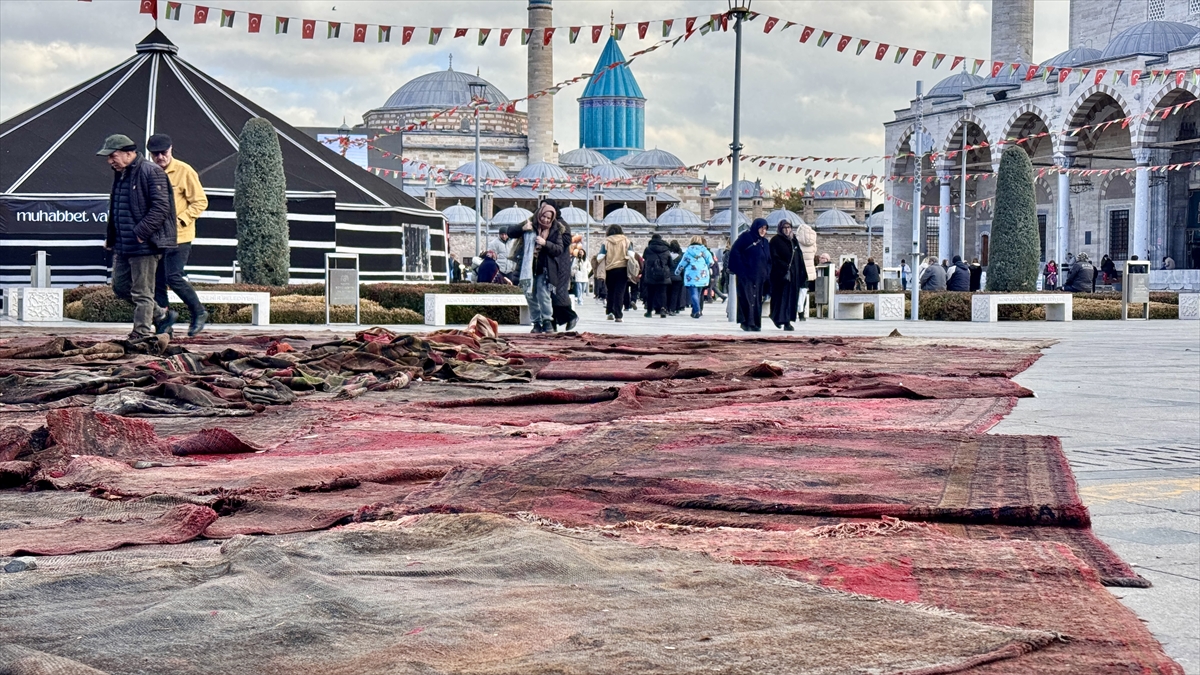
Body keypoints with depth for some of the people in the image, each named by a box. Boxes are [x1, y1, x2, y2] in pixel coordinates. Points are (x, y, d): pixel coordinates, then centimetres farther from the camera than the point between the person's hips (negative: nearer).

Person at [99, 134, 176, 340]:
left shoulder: (152, 172, -13)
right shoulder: (120, 174, 15)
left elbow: (160, 208, -19)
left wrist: (140, 232, -23)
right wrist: (110, 237, 18)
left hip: (145, 245, -10)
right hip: (123, 245, 10)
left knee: (141, 292, -4)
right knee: (120, 287, 15)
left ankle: (142, 333, 4)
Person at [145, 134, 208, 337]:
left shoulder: (185, 172, -6)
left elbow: (200, 202, -6)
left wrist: (180, 220, -16)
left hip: (178, 237, -6)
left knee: (173, 277, -13)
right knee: (157, 281, 5)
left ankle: (199, 313, 7)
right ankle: (162, 327, 13)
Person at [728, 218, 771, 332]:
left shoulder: (764, 242, 17)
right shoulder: (745, 237, -4)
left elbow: (768, 259, 22)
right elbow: (734, 252, -10)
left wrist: (766, 273, 7)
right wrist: (738, 270, -15)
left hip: (758, 277, 6)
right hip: (745, 275, -6)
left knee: (757, 300, 6)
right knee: (747, 298, -10)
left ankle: (755, 323, 9)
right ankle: (746, 322, -7)